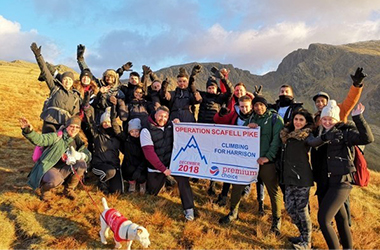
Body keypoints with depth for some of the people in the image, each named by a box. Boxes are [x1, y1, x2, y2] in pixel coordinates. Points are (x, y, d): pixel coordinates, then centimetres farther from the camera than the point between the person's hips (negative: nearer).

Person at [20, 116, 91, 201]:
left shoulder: (78, 142, 9)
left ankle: (68, 190, 2)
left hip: (64, 170, 6)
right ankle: (45, 189, 2)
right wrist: (29, 131, -41)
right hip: (49, 168, -5)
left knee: (82, 164, -19)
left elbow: (88, 155, 7)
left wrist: (79, 156, -16)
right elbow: (40, 139, -22)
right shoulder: (57, 136, -8)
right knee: (56, 180, -39)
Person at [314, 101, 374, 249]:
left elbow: (367, 138, -21)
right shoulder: (322, 135, 13)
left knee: (323, 219, -12)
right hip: (325, 184, 6)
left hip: (340, 183, -6)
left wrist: (357, 117, -25)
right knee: (340, 219, 17)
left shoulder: (344, 132, -4)